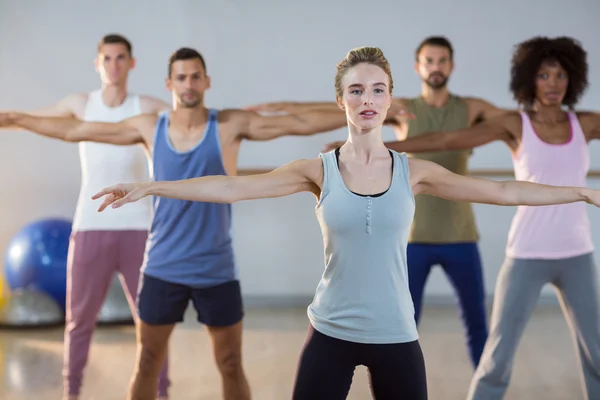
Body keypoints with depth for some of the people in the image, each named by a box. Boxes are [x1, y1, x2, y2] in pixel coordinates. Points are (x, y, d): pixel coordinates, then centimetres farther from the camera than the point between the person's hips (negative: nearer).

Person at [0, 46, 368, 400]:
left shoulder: (231, 125, -6)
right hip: (163, 269, 2)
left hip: (217, 270, -1)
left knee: (231, 366, 10)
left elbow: (301, 123, -12)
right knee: (147, 364, 10)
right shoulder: (149, 128, 0)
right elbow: (74, 130, 6)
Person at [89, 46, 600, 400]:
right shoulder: (318, 171, -3)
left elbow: (504, 191, 0)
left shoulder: (414, 171, -1)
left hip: (395, 335, 1)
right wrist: (148, 187, -16)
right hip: (331, 332, -1)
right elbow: (233, 187, -9)